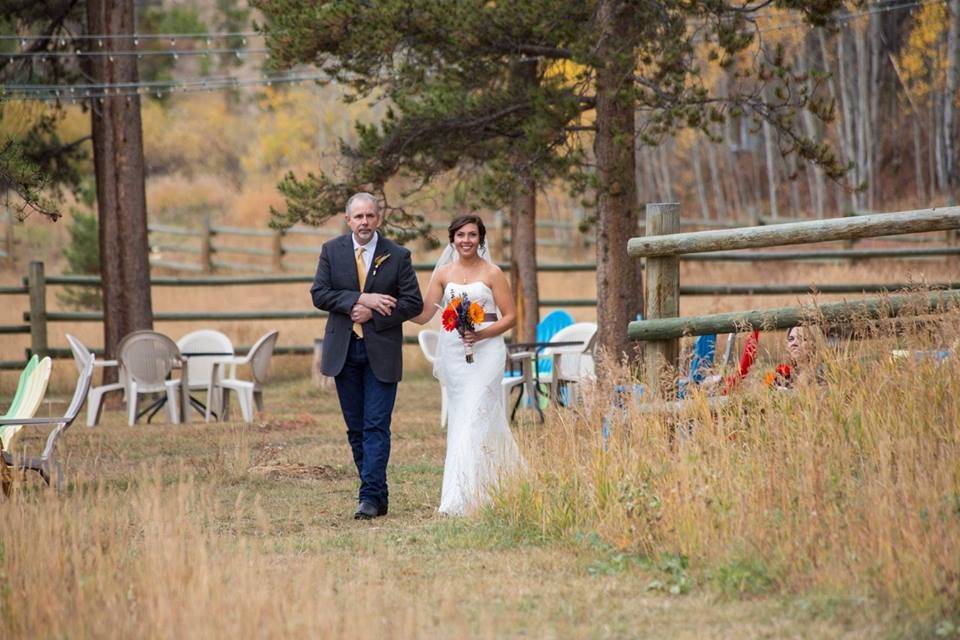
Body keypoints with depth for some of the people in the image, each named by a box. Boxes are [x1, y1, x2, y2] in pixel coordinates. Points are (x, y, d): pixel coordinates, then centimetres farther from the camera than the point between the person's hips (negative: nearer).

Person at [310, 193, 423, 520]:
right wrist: (360, 300, -17)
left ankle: (371, 498, -10)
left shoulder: (398, 256, -1)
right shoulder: (331, 250, 4)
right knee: (356, 429, 7)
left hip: (381, 352, -3)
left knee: (376, 427, -8)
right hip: (344, 351, 3)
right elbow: (319, 294, -5)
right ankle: (378, 495, 16)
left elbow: (413, 303, -3)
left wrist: (372, 315, -13)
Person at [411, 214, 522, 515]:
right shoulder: (443, 274, 10)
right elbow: (423, 314, 7)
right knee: (459, 417, 6)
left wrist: (482, 333, -16)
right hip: (453, 351, 5)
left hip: (485, 351, -5)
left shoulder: (492, 273, -1)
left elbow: (510, 316, -1)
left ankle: (461, 498, -14)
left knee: (474, 418, -12)